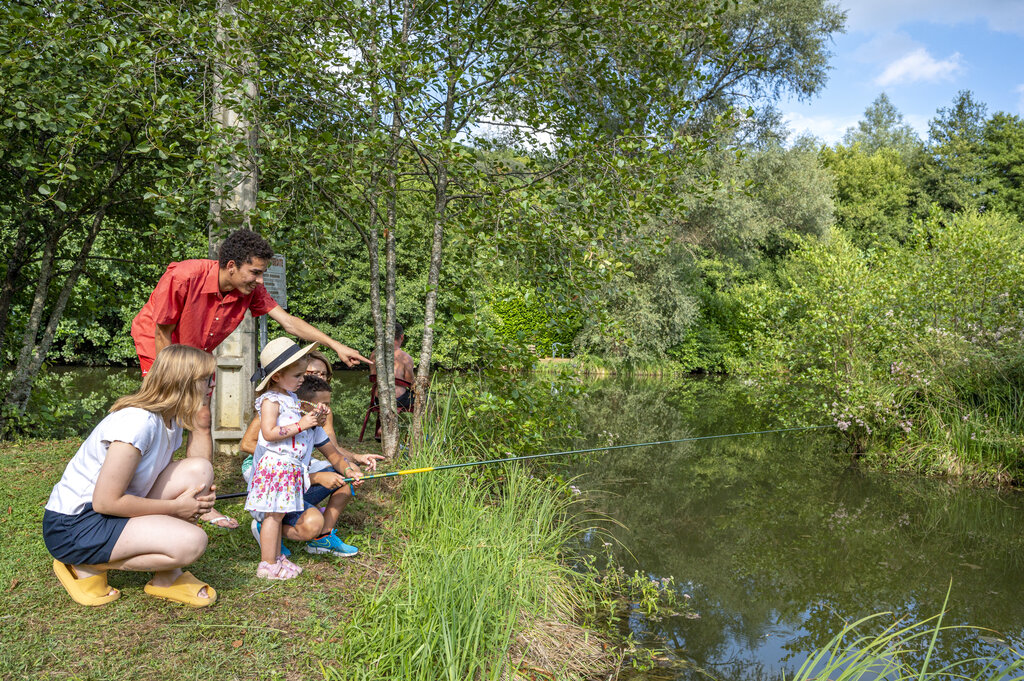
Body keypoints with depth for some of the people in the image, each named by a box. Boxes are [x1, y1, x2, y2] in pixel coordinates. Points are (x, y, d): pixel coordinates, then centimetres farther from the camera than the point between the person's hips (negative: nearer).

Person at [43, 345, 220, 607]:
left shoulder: (172, 419, 2)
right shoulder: (138, 423, -25)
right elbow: (105, 502, -24)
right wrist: (175, 508, -17)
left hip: (117, 512, 9)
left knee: (199, 469, -9)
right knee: (192, 542, -25)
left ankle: (168, 577, -1)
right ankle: (87, 568, -5)